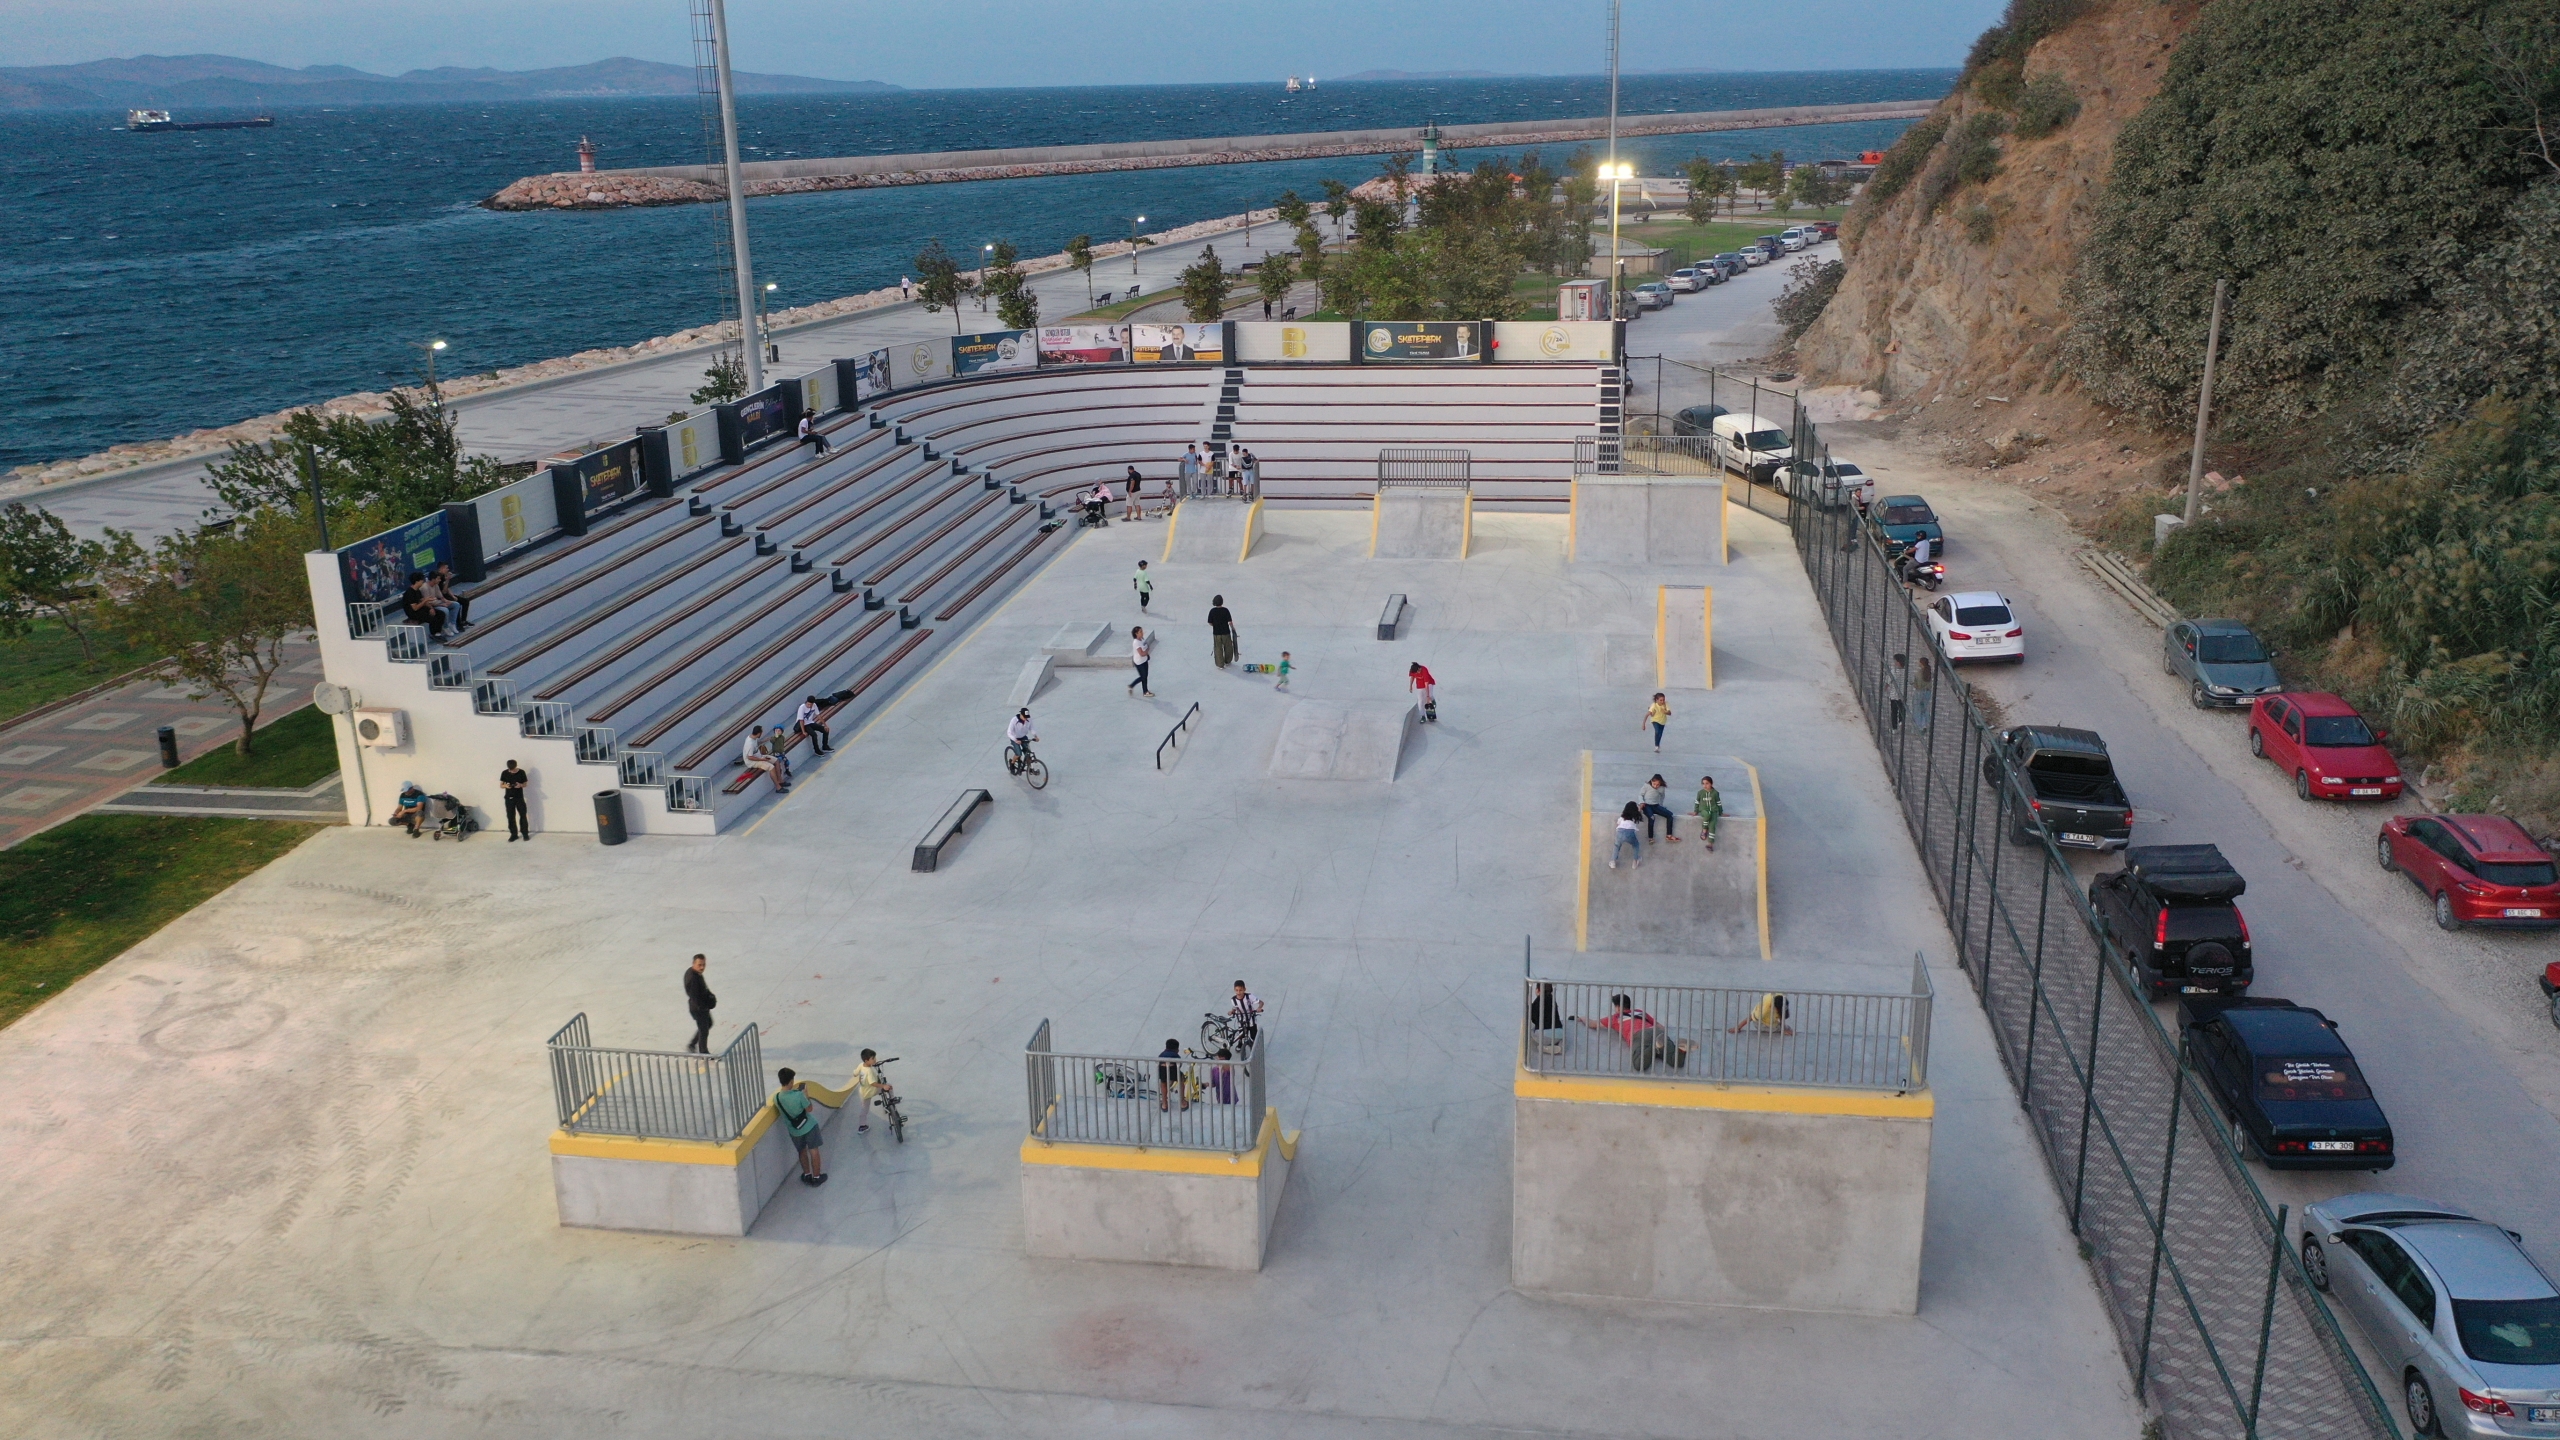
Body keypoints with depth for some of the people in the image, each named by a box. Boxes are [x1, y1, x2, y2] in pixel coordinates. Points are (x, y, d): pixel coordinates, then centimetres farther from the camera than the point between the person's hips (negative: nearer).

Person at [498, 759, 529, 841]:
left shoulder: (521, 772, -6)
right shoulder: (504, 773, -3)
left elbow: (525, 784, 4)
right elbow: (501, 785, 4)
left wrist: (520, 785, -19)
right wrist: (505, 786, -19)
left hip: (519, 797, -1)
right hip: (509, 798, 1)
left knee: (523, 816, 2)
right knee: (511, 817, 3)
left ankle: (525, 833, 13)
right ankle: (514, 834, 12)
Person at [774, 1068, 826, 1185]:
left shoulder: (777, 1097, -17)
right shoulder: (799, 1095, -30)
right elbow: (810, 1109, -15)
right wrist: (806, 1095, -5)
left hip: (794, 1130, 4)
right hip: (809, 1126, -4)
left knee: (802, 1152, 25)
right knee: (813, 1151, 14)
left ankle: (807, 1175, 36)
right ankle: (816, 1177, 24)